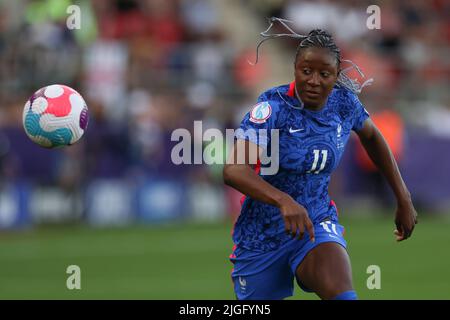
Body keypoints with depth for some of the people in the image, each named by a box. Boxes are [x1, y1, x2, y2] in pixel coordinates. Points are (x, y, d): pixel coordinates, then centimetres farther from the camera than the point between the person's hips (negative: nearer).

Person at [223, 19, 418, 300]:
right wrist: (284, 201, -49)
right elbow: (234, 170, -33)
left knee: (340, 292, -31)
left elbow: (372, 138, 19)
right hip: (262, 233, -1)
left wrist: (404, 200, 17)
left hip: (318, 223, 2)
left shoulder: (345, 103, -5)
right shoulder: (273, 107, -20)